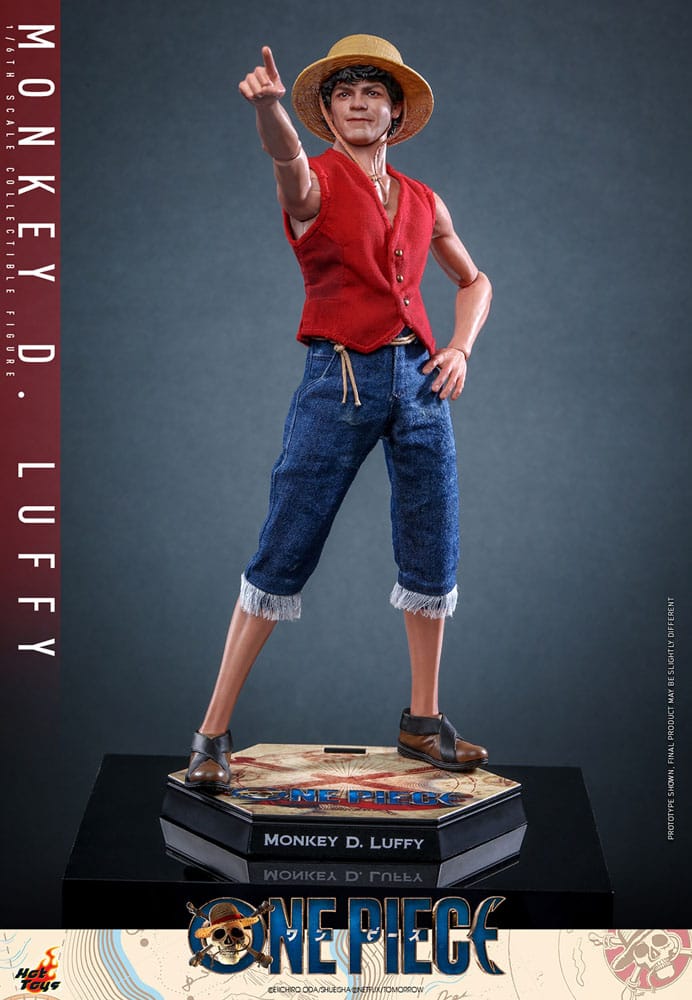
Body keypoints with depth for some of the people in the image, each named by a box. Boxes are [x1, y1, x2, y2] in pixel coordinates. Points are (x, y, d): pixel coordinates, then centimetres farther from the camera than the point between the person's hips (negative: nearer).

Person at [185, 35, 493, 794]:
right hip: (340, 380, -5)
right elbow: (286, 156, -25)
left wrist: (460, 350, 7)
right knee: (282, 555, -6)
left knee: (434, 556, 6)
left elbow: (473, 282, 26)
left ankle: (422, 723, 22)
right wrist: (268, 105, -47)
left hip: (419, 378, 5)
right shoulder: (313, 183, 0)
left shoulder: (422, 202, 14)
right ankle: (213, 735, 1)